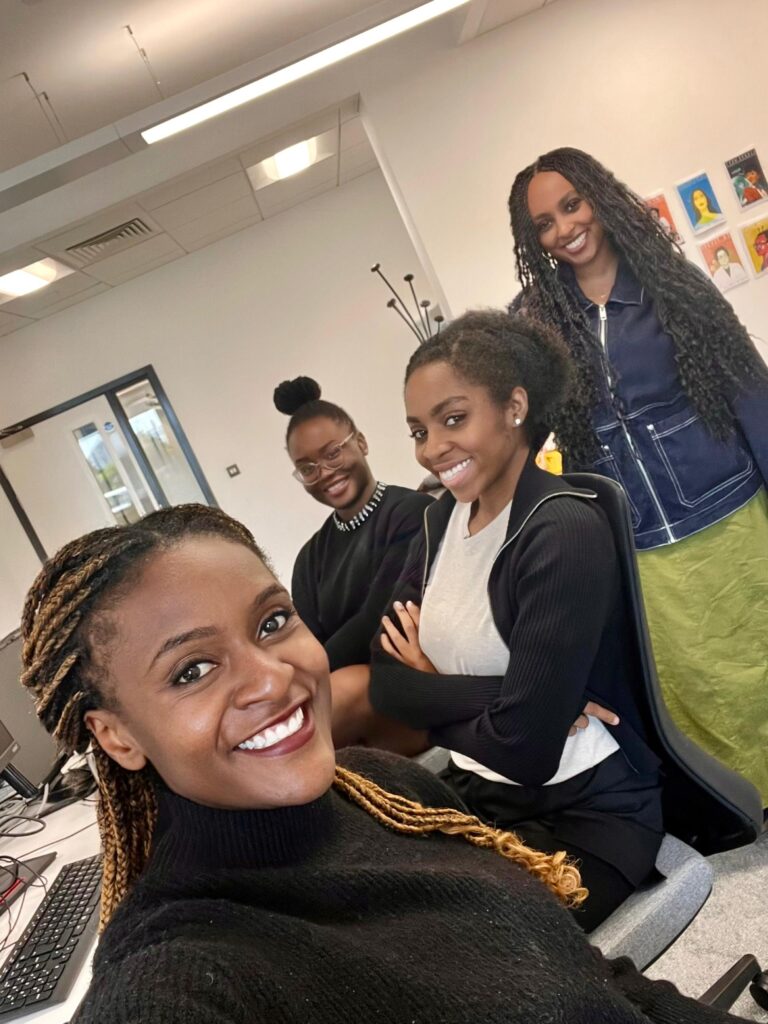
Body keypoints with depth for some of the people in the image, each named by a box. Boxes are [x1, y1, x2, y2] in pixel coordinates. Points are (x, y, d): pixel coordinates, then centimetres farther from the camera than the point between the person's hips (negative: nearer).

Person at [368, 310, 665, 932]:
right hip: (480, 800, 6)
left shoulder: (565, 532, -23)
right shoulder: (444, 518, 0)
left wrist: (433, 691, -9)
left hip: (587, 816, -5)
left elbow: (524, 747, -25)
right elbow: (385, 684, -5)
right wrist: (477, 696, -20)